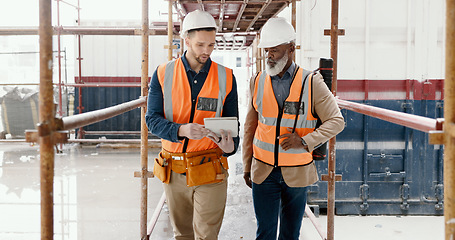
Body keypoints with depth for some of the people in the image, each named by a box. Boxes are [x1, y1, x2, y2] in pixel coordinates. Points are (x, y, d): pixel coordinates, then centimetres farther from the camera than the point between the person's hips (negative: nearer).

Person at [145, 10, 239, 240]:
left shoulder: (226, 77, 0)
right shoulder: (163, 74, -1)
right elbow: (152, 119, -7)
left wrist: (230, 145, -19)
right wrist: (181, 130, -27)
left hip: (210, 170, -1)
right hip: (173, 169, 2)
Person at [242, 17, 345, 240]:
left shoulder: (312, 83, -7)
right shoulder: (258, 81, 2)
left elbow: (336, 121, -3)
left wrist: (305, 141, -18)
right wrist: (247, 164, 12)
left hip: (297, 173, -1)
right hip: (263, 172, 1)